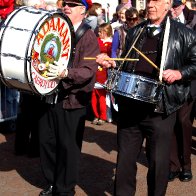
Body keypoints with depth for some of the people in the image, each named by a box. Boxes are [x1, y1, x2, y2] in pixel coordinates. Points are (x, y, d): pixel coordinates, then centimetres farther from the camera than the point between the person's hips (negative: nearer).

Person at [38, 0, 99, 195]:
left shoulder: (88, 36, -6)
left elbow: (88, 71, -16)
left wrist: (66, 73, -32)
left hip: (71, 101, -5)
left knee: (68, 147, 3)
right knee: (46, 142, 11)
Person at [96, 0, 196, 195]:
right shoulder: (134, 32, 15)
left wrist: (179, 73, -14)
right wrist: (112, 64, 3)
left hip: (160, 109, -4)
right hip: (129, 107, 4)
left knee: (158, 163, 6)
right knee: (125, 159, 11)